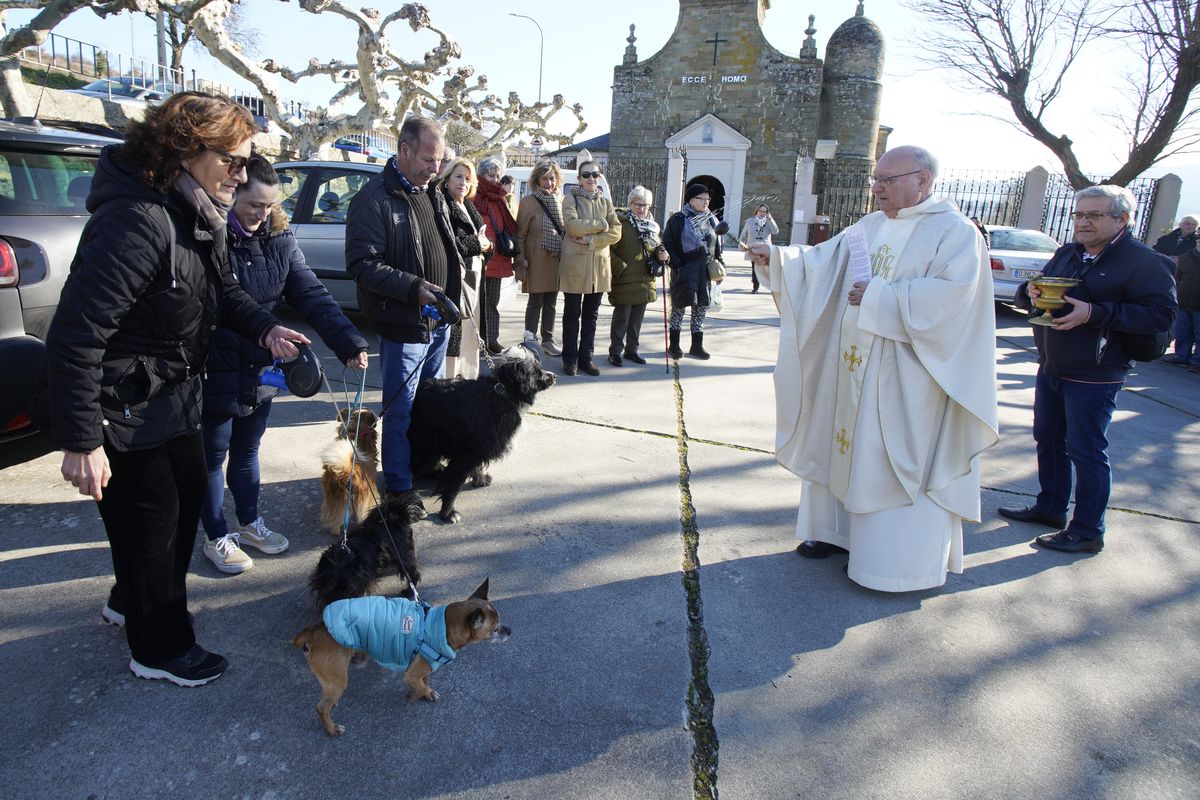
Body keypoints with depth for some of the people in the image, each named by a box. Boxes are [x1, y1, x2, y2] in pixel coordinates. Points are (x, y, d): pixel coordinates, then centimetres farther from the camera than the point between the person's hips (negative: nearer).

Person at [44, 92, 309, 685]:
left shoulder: (199, 217, 0)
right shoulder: (138, 223, -31)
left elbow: (223, 290, 16)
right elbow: (74, 336, -31)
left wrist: (265, 329, -4)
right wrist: (81, 441, -28)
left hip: (174, 399, 10)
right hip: (123, 412, -10)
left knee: (187, 497, 24)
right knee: (149, 523, 6)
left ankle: (131, 601, 49)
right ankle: (159, 648, 30)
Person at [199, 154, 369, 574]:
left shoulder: (279, 239, -2)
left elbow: (311, 295, -6)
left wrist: (349, 342, -18)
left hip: (261, 372, 5)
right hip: (215, 376, -5)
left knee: (247, 451, 22)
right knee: (213, 457, 13)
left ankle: (250, 523, 41)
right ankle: (216, 537, 31)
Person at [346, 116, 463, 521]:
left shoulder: (432, 195, 13)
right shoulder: (374, 198, -13)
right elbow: (361, 263, -19)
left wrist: (453, 283, 10)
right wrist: (414, 287, -26)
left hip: (438, 320, 8)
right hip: (403, 325, -8)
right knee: (402, 408, 1)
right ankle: (399, 485, 15)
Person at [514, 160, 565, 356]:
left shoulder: (562, 201, 9)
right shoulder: (528, 201, -5)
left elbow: (567, 229, 15)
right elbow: (520, 234, -7)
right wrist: (520, 262, -13)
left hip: (556, 259, 5)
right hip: (537, 260, -5)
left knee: (551, 302, 12)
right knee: (536, 301, 0)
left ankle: (548, 340, 22)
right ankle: (530, 340, 8)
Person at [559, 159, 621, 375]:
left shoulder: (606, 203, 12)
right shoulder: (571, 199, 1)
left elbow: (616, 233, -1)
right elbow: (573, 225, -18)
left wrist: (591, 240, -14)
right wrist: (601, 224, -10)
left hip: (599, 264, 4)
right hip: (574, 263, -4)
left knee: (591, 314, 9)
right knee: (572, 314, 3)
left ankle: (586, 357, 18)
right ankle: (570, 358, 11)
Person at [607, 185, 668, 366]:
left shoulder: (652, 225, 12)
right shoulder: (621, 222, -11)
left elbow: (657, 246, 24)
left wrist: (661, 254, 3)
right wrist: (621, 267, -17)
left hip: (645, 281, 7)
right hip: (624, 281, -7)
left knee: (637, 318, 14)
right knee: (622, 318, 0)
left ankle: (631, 349, 27)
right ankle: (616, 352, 11)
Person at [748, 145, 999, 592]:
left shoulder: (955, 232, -7)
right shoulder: (870, 226, 12)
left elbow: (950, 295, -21)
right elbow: (822, 263, 7)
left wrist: (877, 298, -18)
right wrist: (776, 258, -8)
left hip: (905, 380, -7)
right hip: (853, 368, 7)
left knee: (898, 462, -1)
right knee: (847, 446, 14)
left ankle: (904, 563, 12)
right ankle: (841, 529, 30)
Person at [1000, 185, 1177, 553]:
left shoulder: (1144, 262, -10)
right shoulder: (1066, 254, 11)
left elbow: (1161, 314, -20)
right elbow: (1024, 296, 16)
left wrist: (1094, 313, -27)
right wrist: (1030, 292, -9)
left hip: (1094, 377, -8)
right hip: (1050, 368, 8)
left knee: (1086, 451, -2)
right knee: (1048, 440, 17)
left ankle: (1087, 532, 9)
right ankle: (1050, 508, 34)